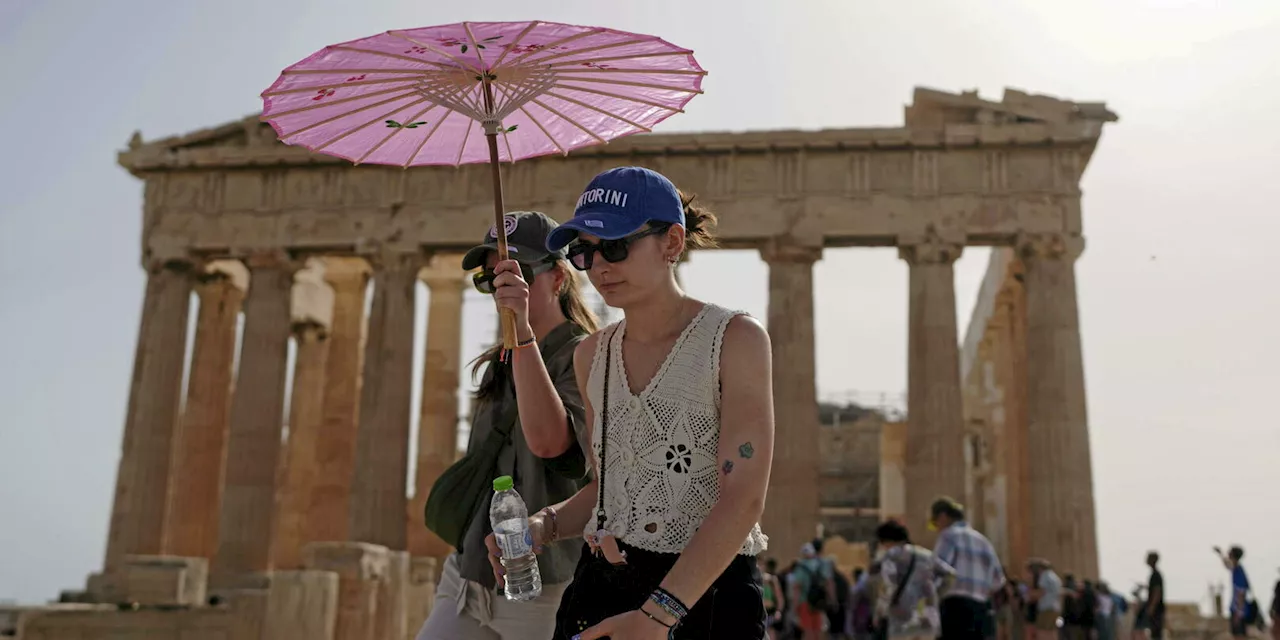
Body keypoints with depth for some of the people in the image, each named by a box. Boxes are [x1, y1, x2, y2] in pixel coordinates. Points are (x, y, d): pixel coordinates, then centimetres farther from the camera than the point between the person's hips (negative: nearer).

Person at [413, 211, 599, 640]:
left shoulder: (584, 357, -9)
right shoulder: (497, 366, 14)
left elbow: (548, 441, -28)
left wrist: (522, 330, -31)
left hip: (541, 588, -7)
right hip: (469, 576, 7)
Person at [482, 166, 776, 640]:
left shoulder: (735, 339, -10)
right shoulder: (592, 356, 7)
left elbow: (744, 498, -17)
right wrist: (544, 527, -3)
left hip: (705, 591, -4)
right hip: (600, 584, 5)